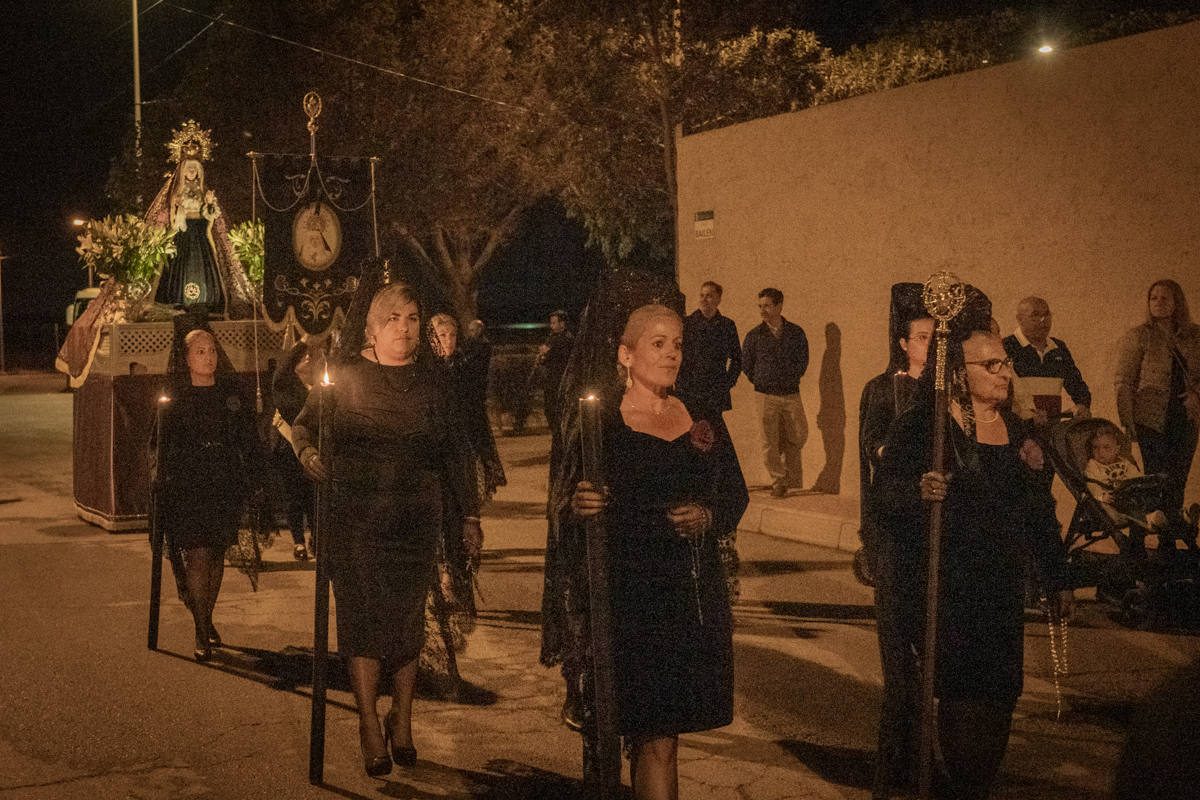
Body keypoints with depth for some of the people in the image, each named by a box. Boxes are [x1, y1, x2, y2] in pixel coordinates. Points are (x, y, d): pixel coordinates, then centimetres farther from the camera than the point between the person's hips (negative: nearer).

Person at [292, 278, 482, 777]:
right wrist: (307, 451, -11)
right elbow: (304, 424, 11)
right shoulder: (344, 379, 1)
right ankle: (370, 728, 3)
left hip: (417, 520, 2)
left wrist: (469, 516, 11)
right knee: (365, 616, -5)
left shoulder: (430, 384, 7)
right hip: (356, 519, -2)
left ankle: (402, 721, 20)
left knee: (408, 619, 5)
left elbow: (455, 453, 12)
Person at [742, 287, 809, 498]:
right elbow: (746, 366, 9)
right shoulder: (754, 336, 3)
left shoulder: (796, 333, 4)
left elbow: (802, 363, 7)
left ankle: (795, 483, 20)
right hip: (766, 396, -1)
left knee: (796, 439, 4)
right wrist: (763, 382, 9)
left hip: (791, 394, 1)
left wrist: (788, 380, 3)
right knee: (769, 442, -4)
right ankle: (778, 482, 5)